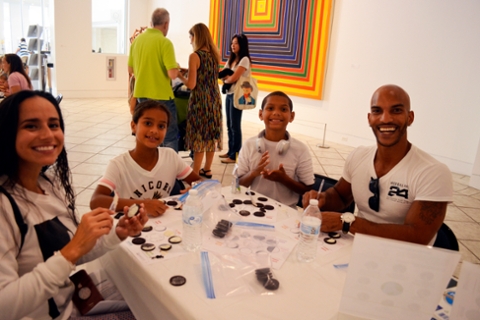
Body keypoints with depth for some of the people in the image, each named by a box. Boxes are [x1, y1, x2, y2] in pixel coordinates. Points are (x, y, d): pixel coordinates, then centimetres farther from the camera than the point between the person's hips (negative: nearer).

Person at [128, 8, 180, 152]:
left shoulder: (137, 40, 7)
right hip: (161, 95, -6)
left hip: (142, 94, 7)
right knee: (170, 136, 5)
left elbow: (131, 70, 14)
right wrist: (176, 66, 1)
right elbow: (172, 74, -19)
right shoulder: (164, 42, -13)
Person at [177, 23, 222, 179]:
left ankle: (195, 173, 8)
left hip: (200, 101, -7)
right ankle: (207, 169, 24)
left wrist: (179, 75, 0)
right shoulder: (214, 54, 9)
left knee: (199, 137, 0)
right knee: (211, 135, 13)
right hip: (214, 99, 7)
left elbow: (191, 84, -16)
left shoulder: (194, 56, -13)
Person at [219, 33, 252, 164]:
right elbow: (223, 75, 9)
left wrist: (226, 79, 2)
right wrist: (226, 77, -12)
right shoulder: (231, 59, 15)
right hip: (229, 94, 8)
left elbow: (233, 78, -18)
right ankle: (230, 151, 23)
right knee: (229, 125, 12)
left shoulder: (245, 60, -12)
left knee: (235, 126, -4)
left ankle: (235, 155, 3)